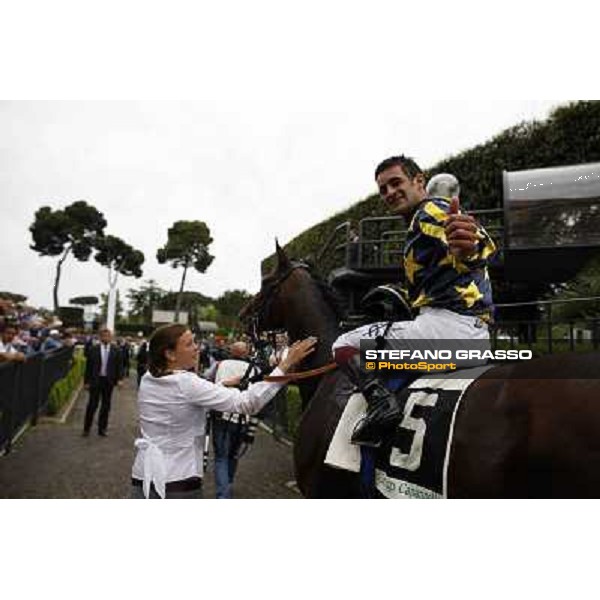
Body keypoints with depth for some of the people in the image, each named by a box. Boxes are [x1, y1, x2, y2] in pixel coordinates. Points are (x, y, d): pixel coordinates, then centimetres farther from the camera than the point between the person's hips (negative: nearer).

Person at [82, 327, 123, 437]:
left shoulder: (116, 350, 0)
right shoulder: (93, 349, -2)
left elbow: (119, 366, 0)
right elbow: (88, 366, -1)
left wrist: (119, 379, -10)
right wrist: (86, 381, -2)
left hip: (109, 381, 1)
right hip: (95, 380, -1)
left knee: (106, 406, 9)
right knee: (92, 405, 2)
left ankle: (102, 429, 19)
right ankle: (86, 428, 15)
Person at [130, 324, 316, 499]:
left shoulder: (147, 381, 1)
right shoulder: (187, 384, -21)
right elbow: (246, 403, -25)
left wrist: (223, 385, 10)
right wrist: (287, 364, -25)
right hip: (179, 483, -7)